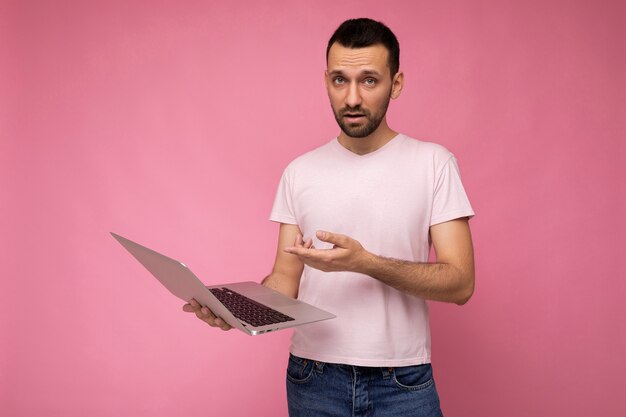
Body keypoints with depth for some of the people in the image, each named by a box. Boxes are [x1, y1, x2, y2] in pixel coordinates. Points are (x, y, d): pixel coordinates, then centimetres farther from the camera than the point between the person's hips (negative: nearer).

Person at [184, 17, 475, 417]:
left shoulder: (433, 163, -6)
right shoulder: (300, 172, 2)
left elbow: (460, 283, -11)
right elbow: (286, 279, 4)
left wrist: (365, 262, -25)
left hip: (403, 383, -2)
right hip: (314, 380, 2)